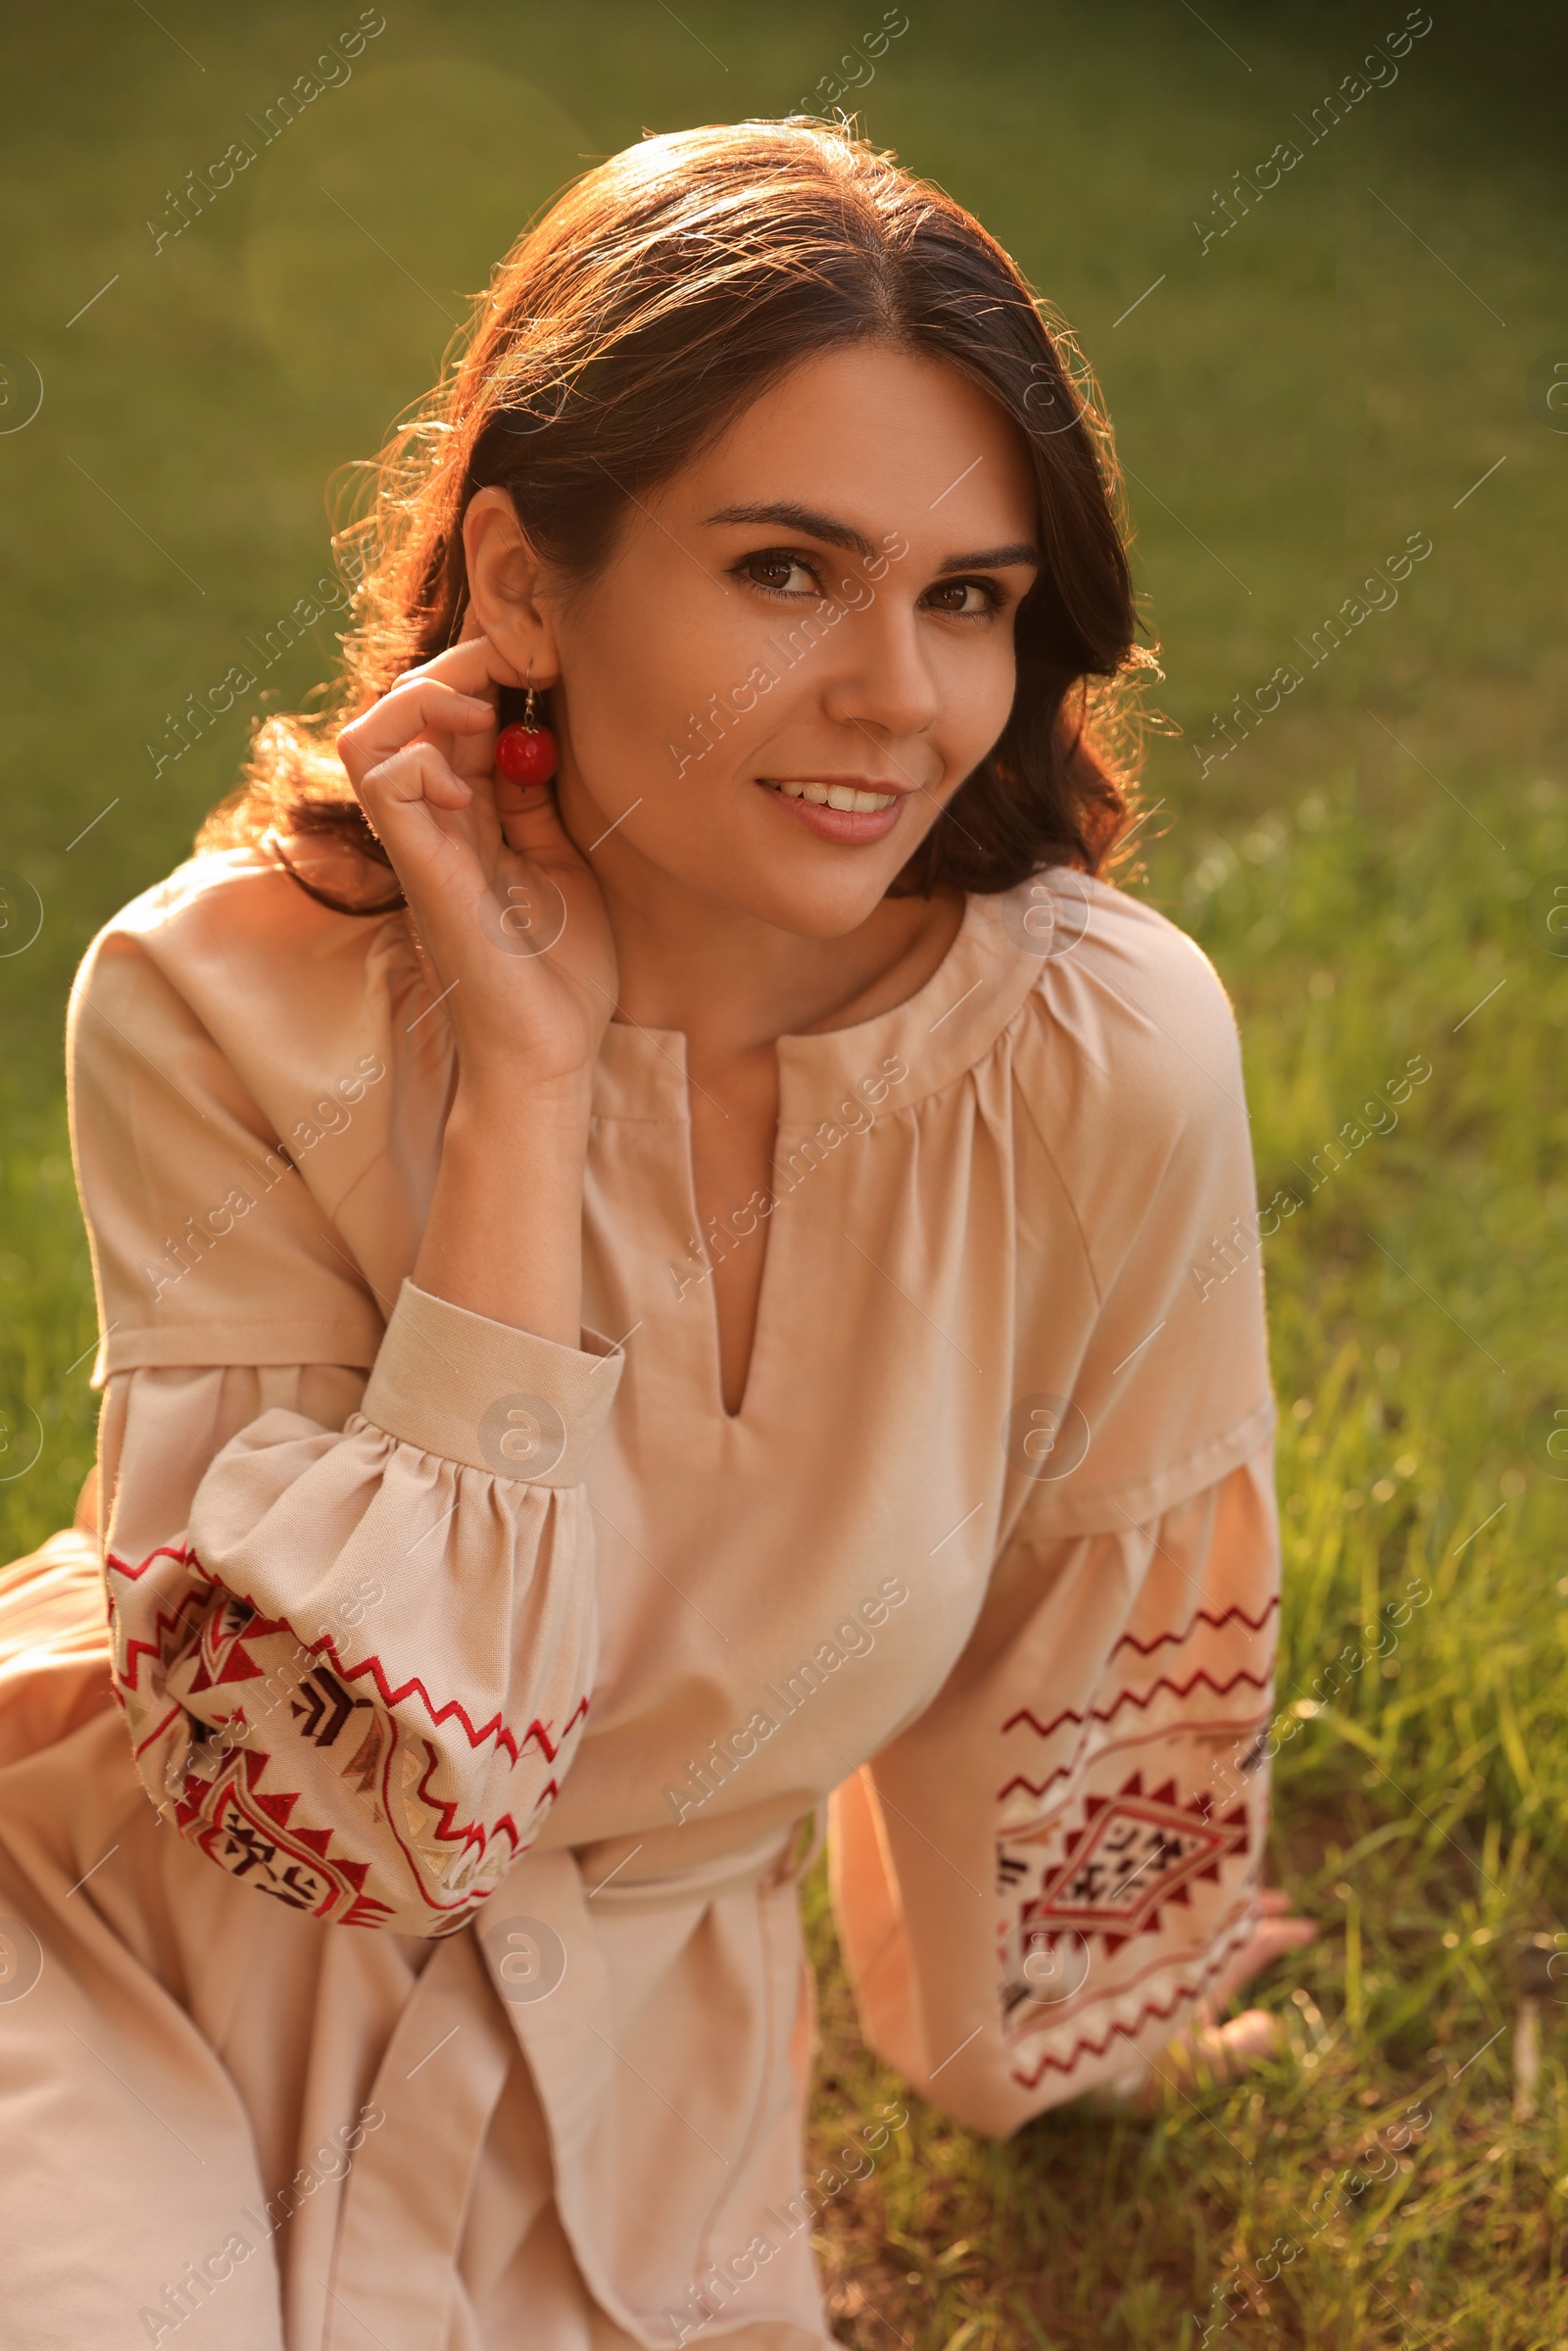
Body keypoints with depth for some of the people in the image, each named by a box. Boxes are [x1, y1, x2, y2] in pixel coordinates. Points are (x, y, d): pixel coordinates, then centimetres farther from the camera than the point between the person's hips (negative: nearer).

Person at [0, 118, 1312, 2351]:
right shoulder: (227, 1004, -21)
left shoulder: (1106, 1051, -20)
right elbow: (344, 1798, -26)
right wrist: (527, 1074, -29)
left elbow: (1077, 1671, -2)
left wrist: (1000, 2035, 15)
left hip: (620, 2068, 3)